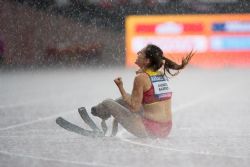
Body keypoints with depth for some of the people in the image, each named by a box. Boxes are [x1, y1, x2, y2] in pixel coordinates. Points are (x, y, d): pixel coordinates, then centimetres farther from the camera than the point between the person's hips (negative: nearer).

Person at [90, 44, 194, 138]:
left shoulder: (141, 78, -14)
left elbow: (134, 107, -13)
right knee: (126, 98, 28)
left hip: (149, 131, -8)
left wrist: (120, 87, -8)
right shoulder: (162, 75, 7)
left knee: (108, 103, 8)